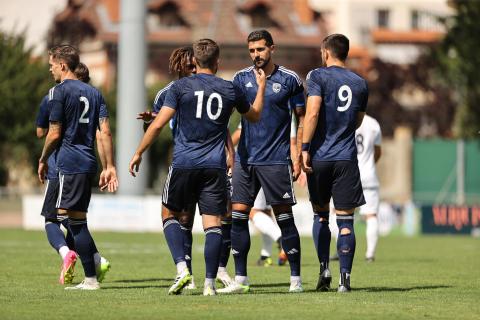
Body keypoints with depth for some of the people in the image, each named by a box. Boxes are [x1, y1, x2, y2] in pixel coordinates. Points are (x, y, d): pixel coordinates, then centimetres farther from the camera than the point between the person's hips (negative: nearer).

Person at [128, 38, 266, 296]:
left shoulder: (180, 86, -1)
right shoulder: (229, 90, 6)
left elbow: (158, 124, -6)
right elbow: (254, 115, 24)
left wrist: (138, 153, 3)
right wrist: (261, 87, 39)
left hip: (184, 163, -1)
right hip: (215, 166, 1)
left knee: (170, 214, 14)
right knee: (212, 224, 1)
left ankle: (181, 268, -4)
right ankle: (210, 284, -5)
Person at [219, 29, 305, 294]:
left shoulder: (289, 80, -1)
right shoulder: (241, 78, 7)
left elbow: (302, 118, 5)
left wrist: (299, 155, 0)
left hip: (276, 160, -3)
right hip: (245, 158, 4)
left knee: (284, 218, -2)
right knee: (238, 215, -1)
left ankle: (295, 279, 6)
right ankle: (240, 279, 5)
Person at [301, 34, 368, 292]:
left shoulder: (317, 76, -3)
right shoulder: (360, 84, 10)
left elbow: (312, 113, -14)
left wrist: (305, 148, -13)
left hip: (319, 155, -2)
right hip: (347, 159, 2)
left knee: (320, 214, 14)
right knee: (345, 219, 1)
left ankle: (324, 269, 6)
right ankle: (345, 277, -6)